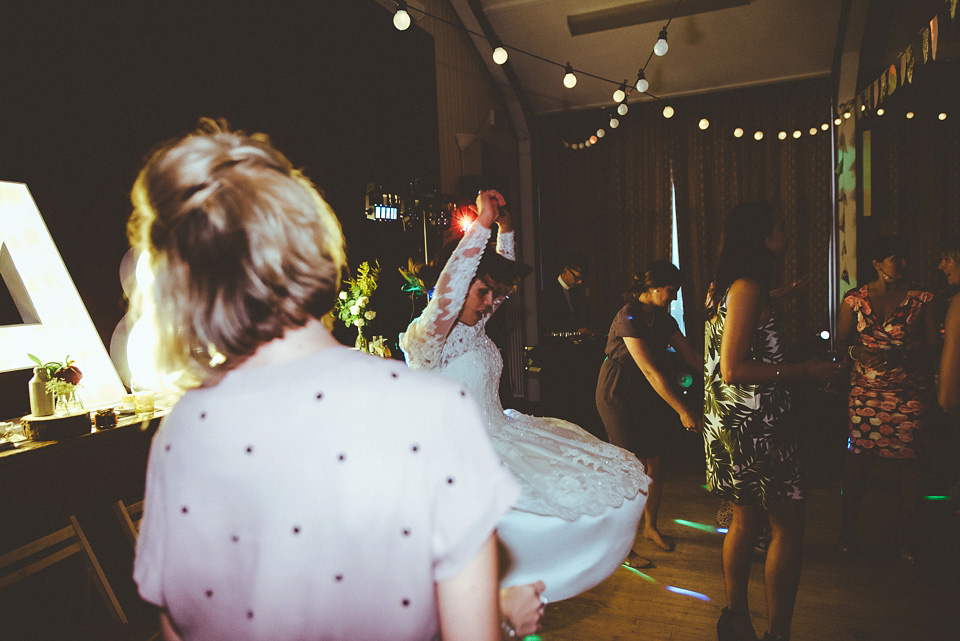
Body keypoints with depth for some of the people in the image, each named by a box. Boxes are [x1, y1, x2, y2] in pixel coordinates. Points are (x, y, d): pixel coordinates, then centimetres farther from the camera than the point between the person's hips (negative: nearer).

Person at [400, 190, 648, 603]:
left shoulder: (474, 326, 9)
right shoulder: (427, 339, -14)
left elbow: (502, 273, 21)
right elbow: (446, 291, -33)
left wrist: (505, 226, 10)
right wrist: (483, 222, -32)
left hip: (501, 433, 9)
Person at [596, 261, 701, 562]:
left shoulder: (663, 318, 5)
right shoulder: (629, 317, -22)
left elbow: (691, 356, 7)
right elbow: (650, 370, -27)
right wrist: (683, 410, -27)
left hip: (647, 398, 8)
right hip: (619, 398, -8)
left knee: (655, 466, 12)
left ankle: (650, 527, 34)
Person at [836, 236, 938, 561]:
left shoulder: (921, 298, 3)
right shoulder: (854, 299, 5)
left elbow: (933, 344, 0)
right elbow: (841, 340, 9)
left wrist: (899, 354, -15)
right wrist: (858, 351, -11)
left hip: (910, 391, 0)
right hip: (865, 390, 0)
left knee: (909, 460, 1)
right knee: (859, 456, -1)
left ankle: (903, 532, 19)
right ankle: (847, 528, 15)